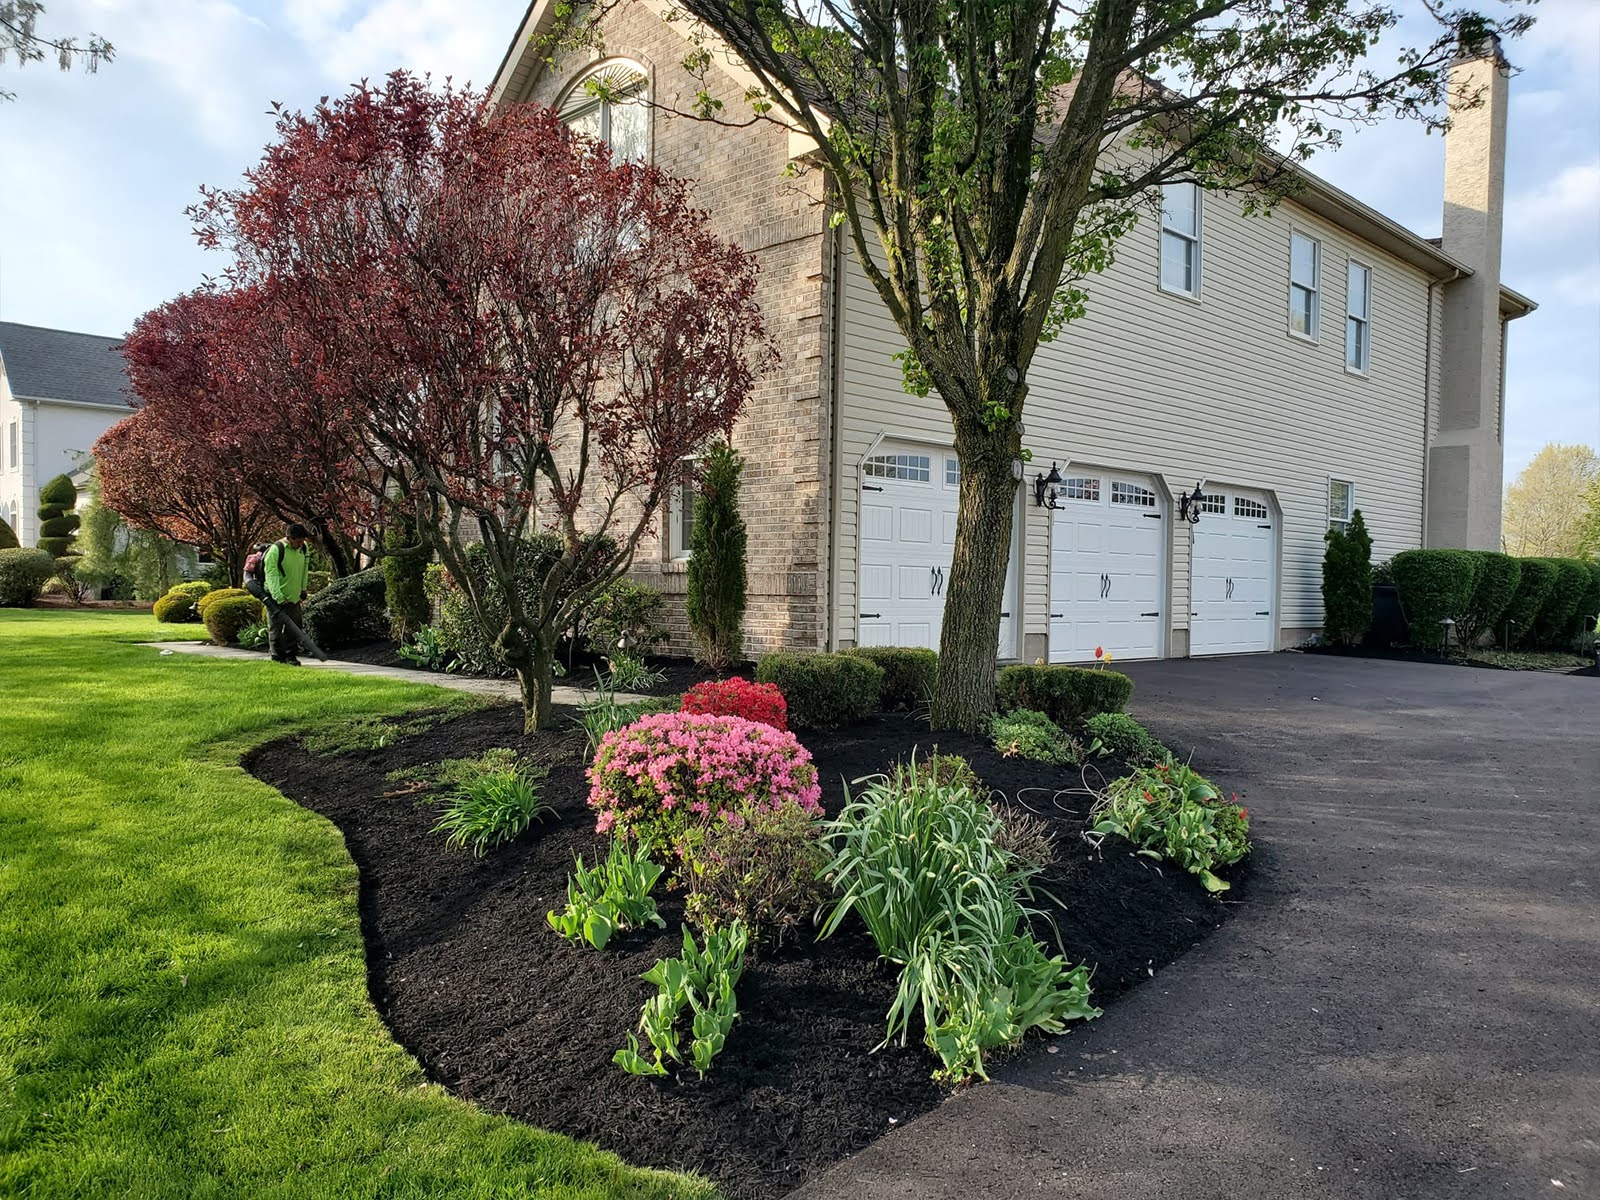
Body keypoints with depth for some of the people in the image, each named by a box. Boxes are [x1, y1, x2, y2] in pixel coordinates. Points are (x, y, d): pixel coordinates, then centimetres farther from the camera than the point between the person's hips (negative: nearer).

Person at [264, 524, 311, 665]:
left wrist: (303, 588, 20)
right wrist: (279, 598, -29)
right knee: (276, 628, 0)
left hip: (294, 597, 6)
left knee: (295, 627, 7)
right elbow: (271, 576, -22)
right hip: (277, 598, -6)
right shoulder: (275, 550, -19)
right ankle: (277, 658, 7)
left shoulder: (303, 548, 3)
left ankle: (290, 655, 18)